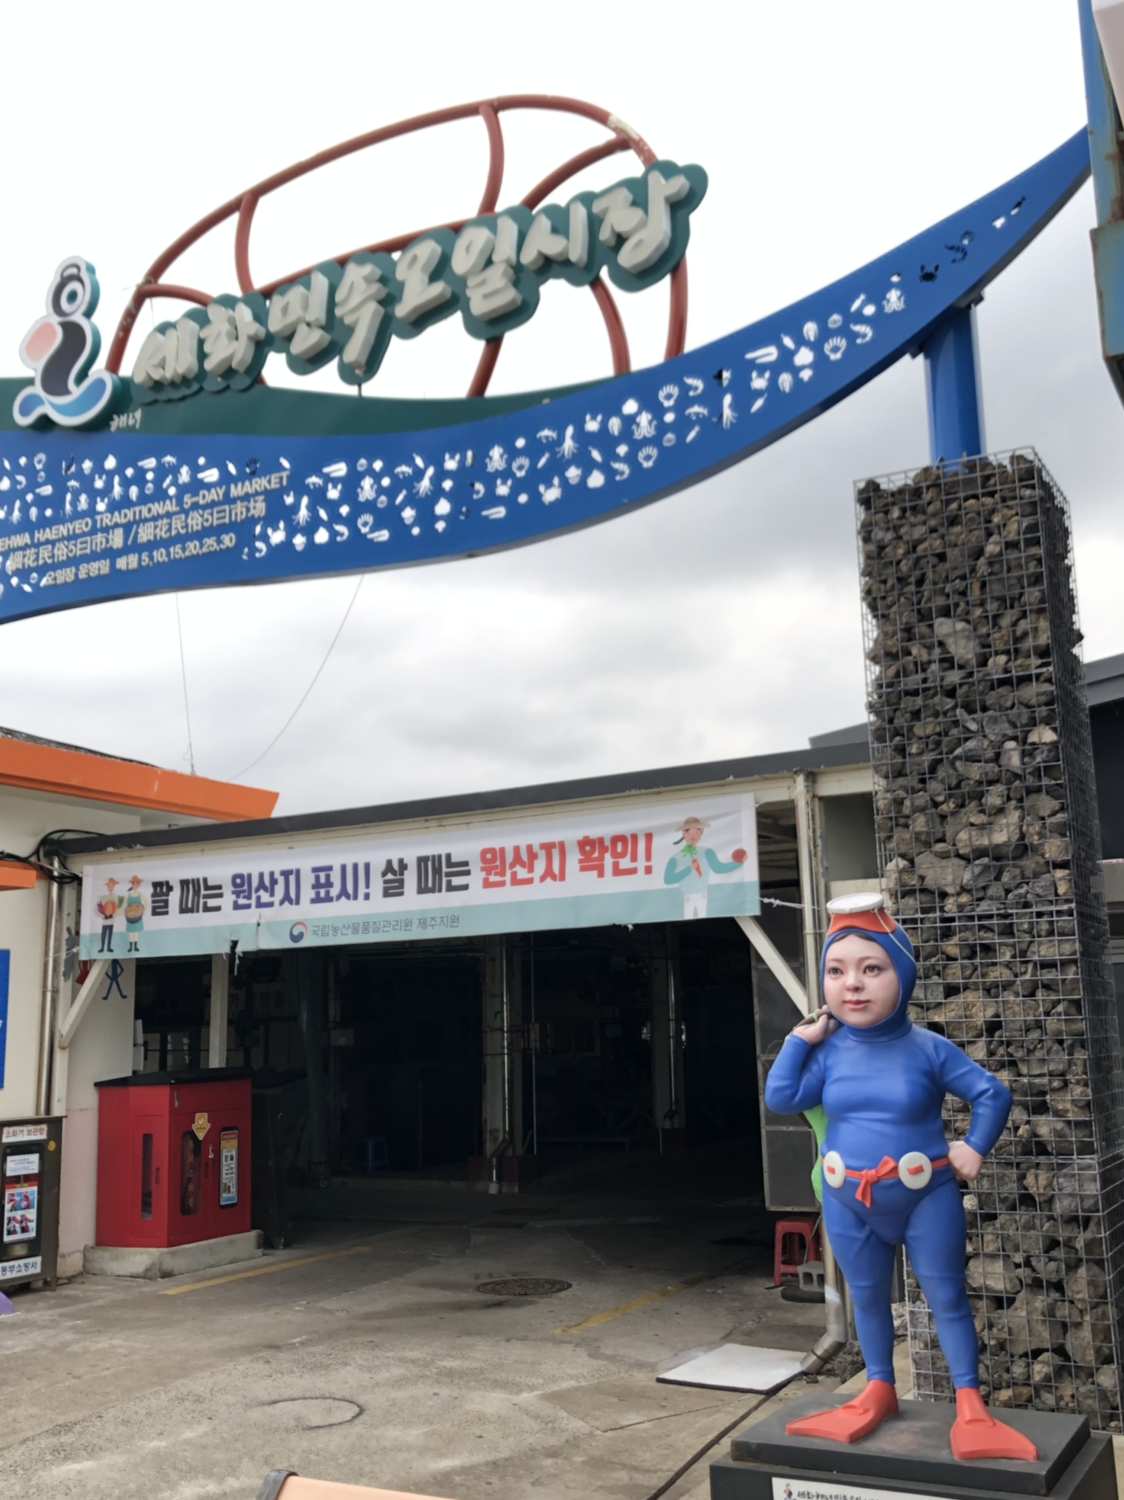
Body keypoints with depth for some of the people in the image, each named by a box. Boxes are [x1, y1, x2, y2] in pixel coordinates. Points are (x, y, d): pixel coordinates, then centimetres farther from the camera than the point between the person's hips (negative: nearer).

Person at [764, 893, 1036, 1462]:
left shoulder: (928, 1049, -11)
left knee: (946, 1298, 6)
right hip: (848, 1202, 3)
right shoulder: (829, 1051, -5)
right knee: (868, 1298, 17)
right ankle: (879, 1391, 34)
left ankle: (970, 1405, 17)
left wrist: (974, 1148, -9)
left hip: (925, 1197, -3)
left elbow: (993, 1093, -3)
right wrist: (799, 1040, -13)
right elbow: (781, 1099, -12)